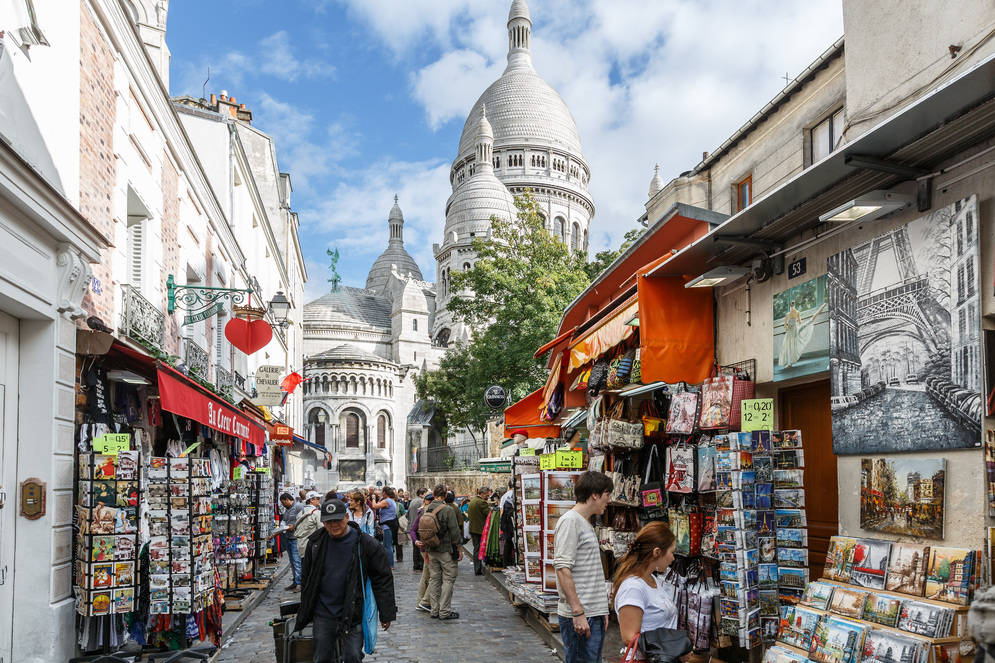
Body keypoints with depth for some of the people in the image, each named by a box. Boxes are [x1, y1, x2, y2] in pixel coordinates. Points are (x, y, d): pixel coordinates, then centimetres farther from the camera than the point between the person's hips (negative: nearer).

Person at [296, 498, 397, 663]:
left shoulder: (365, 543, -9)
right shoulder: (316, 543, 2)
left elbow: (383, 578, -5)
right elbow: (308, 579, 15)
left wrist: (387, 613, -7)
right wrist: (305, 612, 17)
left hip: (352, 616, -3)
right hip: (323, 615, 3)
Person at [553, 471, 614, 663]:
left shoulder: (586, 524, 18)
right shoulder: (570, 521, -12)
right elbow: (563, 569, -19)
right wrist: (578, 613, -22)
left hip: (594, 614, 10)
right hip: (580, 617, -10)